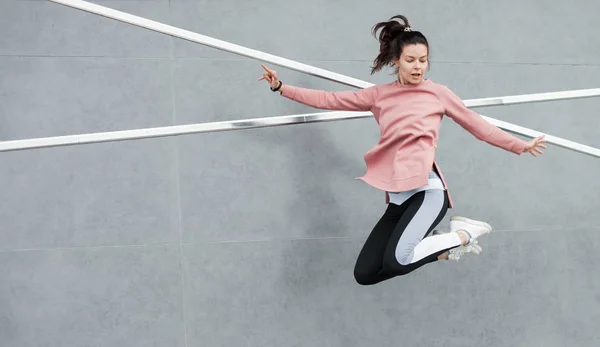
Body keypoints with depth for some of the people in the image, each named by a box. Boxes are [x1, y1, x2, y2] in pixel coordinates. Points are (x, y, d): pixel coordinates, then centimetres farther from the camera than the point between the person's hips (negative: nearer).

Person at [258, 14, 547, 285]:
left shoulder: (438, 92, 6)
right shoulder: (379, 95, 12)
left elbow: (477, 125, 15)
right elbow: (329, 100, 12)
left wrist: (521, 146, 18)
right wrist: (281, 88, 8)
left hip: (427, 189, -5)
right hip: (398, 197, 5)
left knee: (396, 261, -28)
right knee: (365, 274, 4)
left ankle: (463, 234, -3)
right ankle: (442, 246, 17)